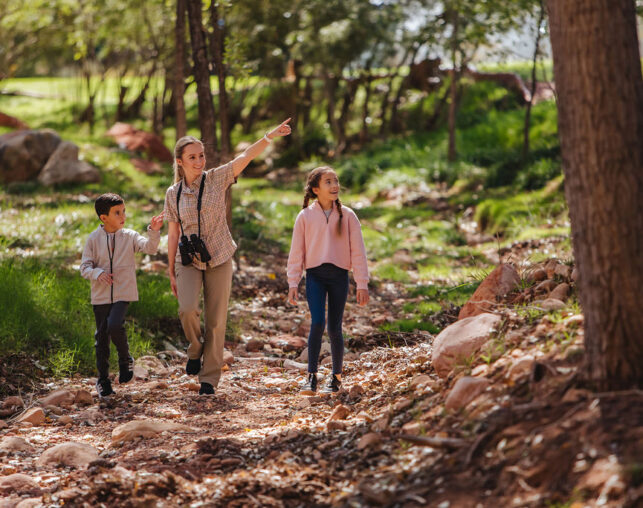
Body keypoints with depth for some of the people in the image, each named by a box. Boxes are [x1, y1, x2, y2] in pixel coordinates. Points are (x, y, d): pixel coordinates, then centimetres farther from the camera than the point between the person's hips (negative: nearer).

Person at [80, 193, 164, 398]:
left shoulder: (129, 237, 0)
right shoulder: (93, 239, -1)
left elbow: (150, 247, -14)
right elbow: (85, 267, 0)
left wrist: (154, 232, -32)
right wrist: (98, 274, -20)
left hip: (123, 293, -1)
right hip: (101, 295, 1)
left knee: (114, 325, -24)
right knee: (101, 335, 6)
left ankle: (125, 360, 5)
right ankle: (103, 379, 20)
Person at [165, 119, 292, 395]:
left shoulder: (216, 179, -4)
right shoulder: (173, 194, 1)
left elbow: (246, 156, -17)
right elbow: (173, 234, 7)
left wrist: (269, 137, -33)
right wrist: (171, 272, 8)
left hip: (219, 259, 0)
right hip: (188, 261, 1)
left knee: (216, 320, 0)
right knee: (187, 309, -22)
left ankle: (209, 378, 11)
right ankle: (196, 349, 9)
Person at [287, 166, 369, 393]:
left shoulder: (347, 215, 3)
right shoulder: (305, 216, 2)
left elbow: (358, 251, 3)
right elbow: (296, 252, 6)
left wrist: (362, 283, 0)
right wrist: (293, 283, 1)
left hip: (339, 275, 1)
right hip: (315, 275, -1)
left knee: (335, 328, 4)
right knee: (317, 323, -15)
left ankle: (336, 376, 18)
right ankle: (312, 376, -10)